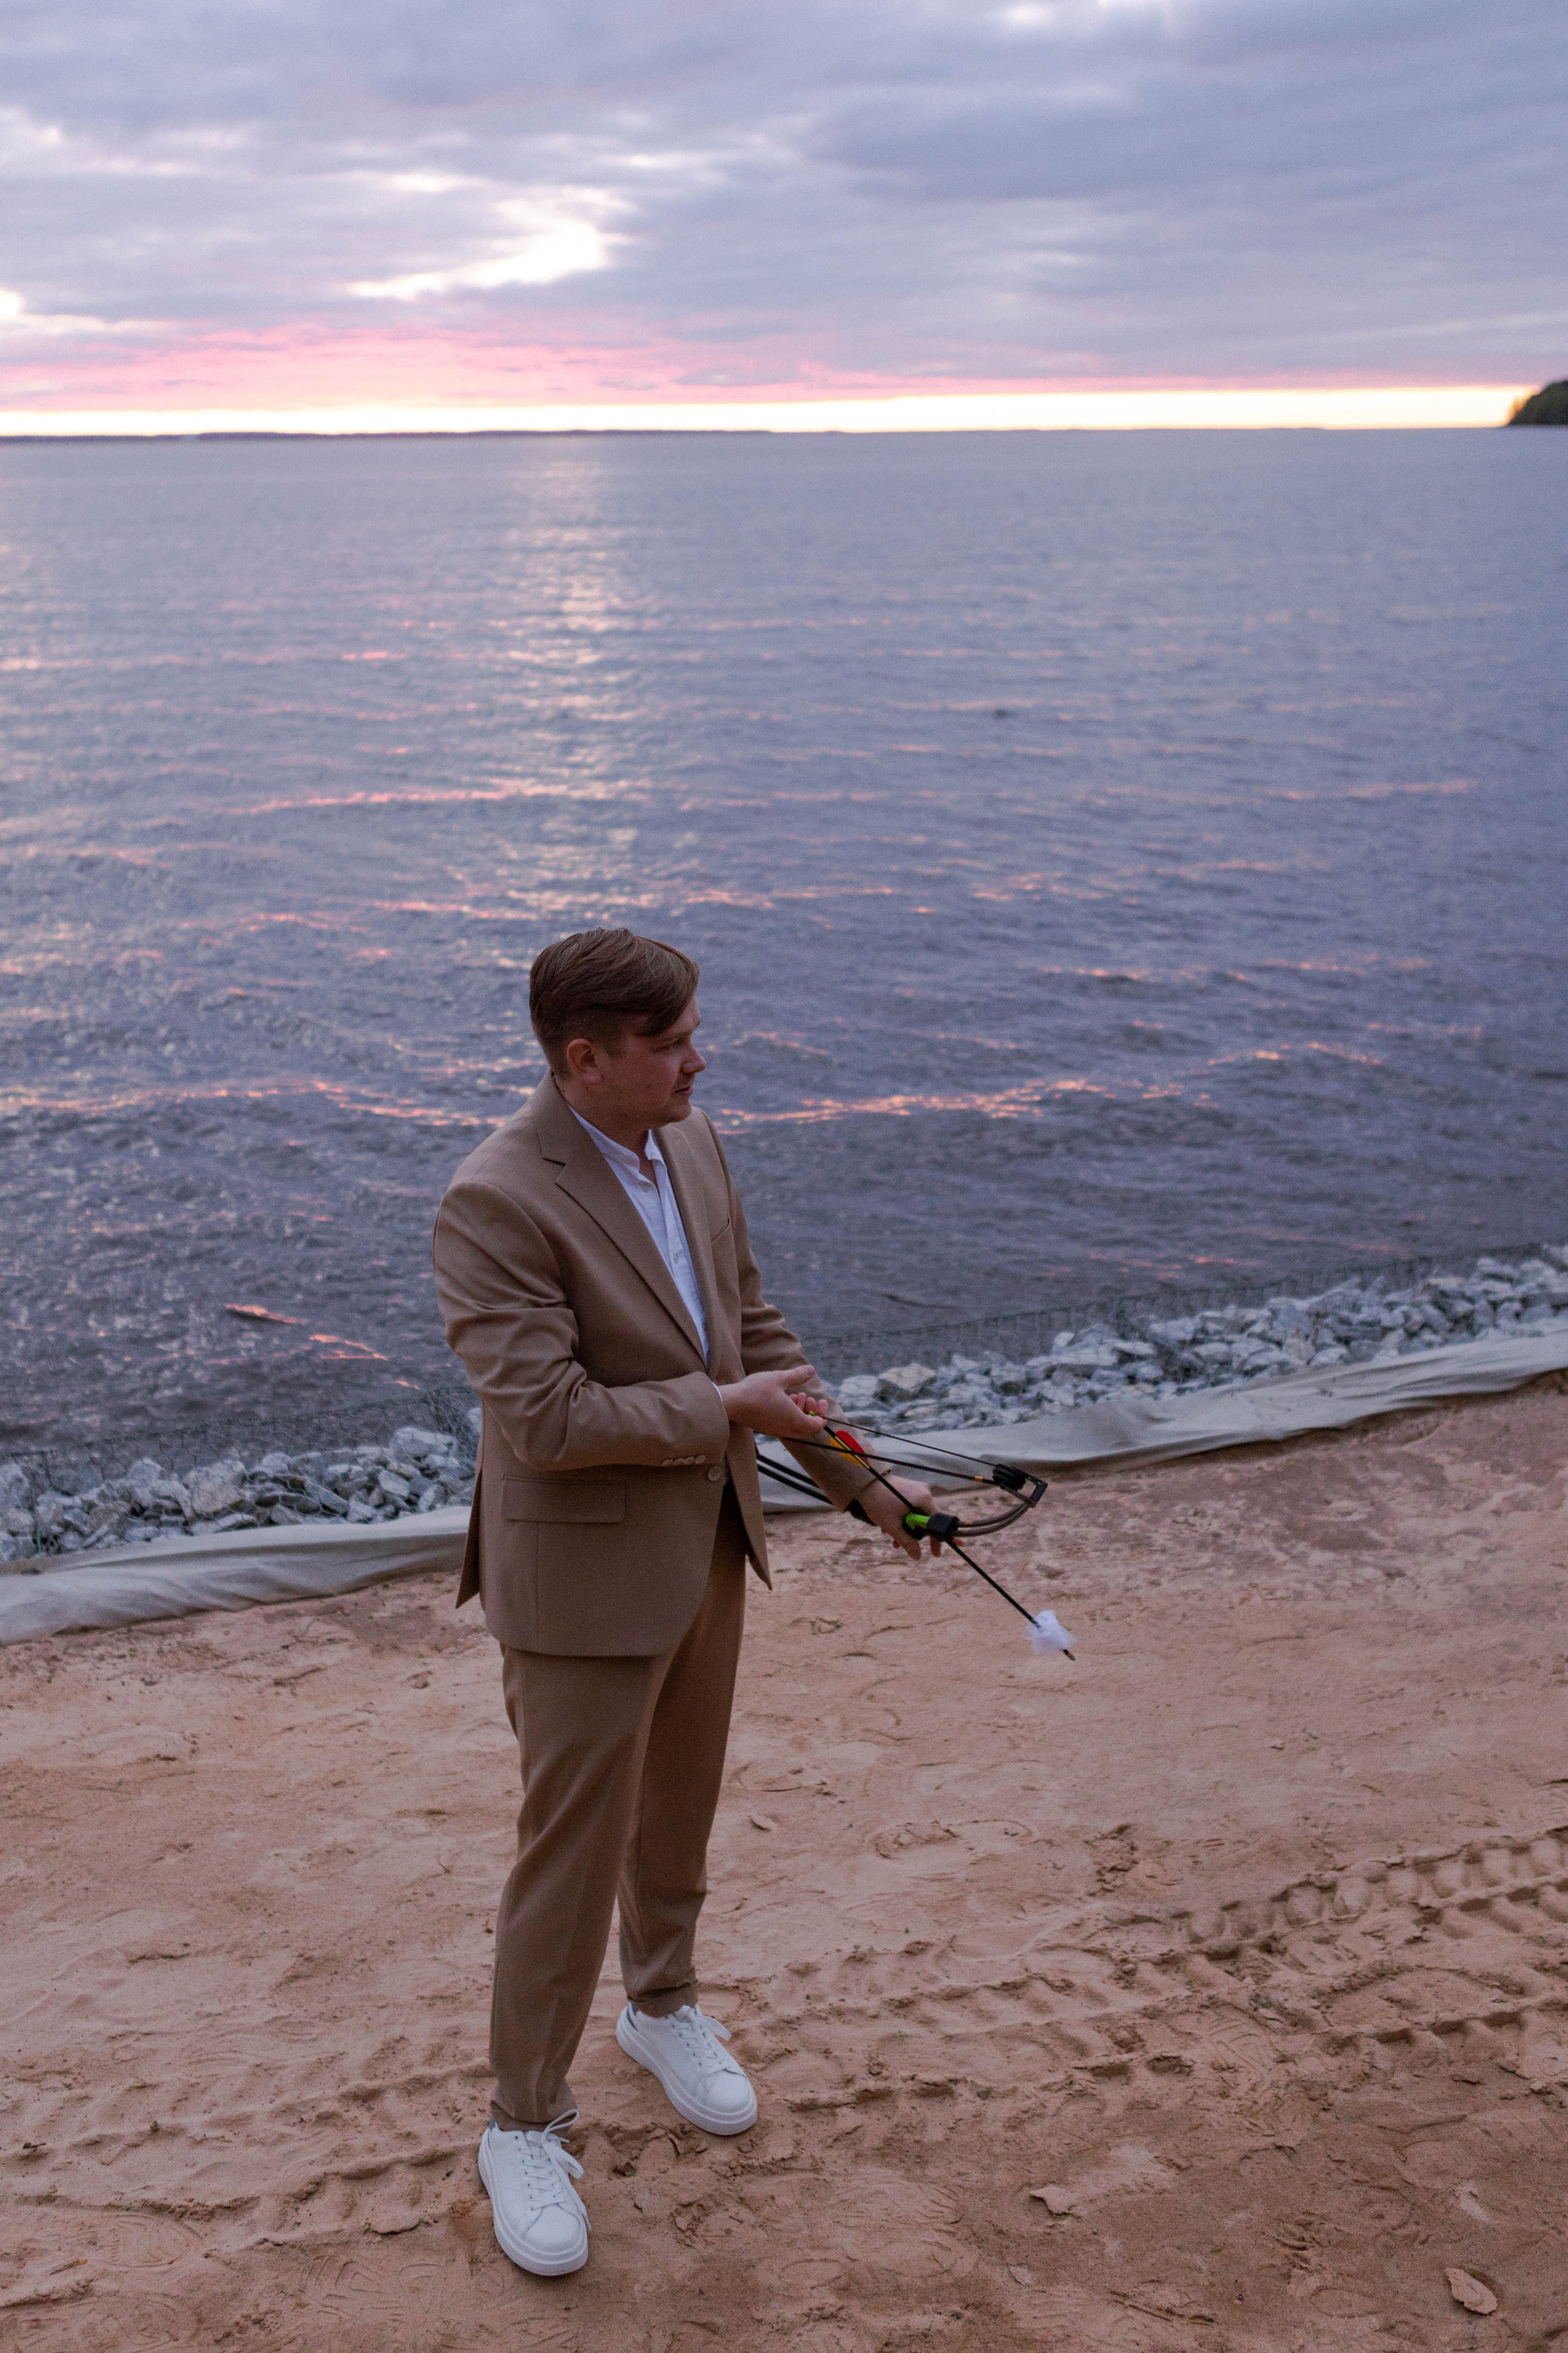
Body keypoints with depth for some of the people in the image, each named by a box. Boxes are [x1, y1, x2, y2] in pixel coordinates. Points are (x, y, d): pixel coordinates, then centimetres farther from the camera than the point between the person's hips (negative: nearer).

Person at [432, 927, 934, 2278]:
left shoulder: (689, 1143, -1)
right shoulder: (498, 1202, -26)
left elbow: (753, 1325, 8)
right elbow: (545, 1417, -29)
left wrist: (864, 1481, 6)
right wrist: (725, 1410, -20)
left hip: (705, 1545, 7)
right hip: (585, 1573, -7)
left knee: (680, 1809, 25)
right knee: (573, 1851, 4)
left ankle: (664, 2006, 50)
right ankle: (526, 2127, 24)